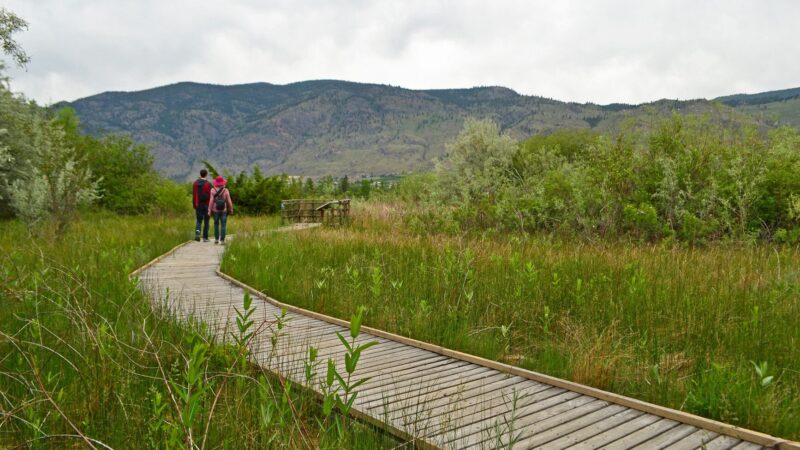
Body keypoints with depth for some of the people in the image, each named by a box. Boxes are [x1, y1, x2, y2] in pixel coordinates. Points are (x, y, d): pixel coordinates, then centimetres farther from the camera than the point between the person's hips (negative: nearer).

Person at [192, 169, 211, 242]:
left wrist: (194, 205, 14)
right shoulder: (208, 184, -10)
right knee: (206, 221, 7)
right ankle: (205, 237, 10)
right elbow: (210, 195, -10)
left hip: (198, 205, 3)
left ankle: (197, 231, -18)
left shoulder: (195, 183, 3)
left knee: (199, 220, 10)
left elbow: (193, 195, 6)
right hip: (206, 205, -3)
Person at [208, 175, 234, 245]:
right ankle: (222, 240, -3)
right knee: (223, 225, 2)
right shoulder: (226, 190, -6)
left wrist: (209, 211, -7)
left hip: (215, 210, 1)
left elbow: (211, 201, -10)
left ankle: (216, 239, 17)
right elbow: (229, 201, -5)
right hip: (224, 210, -1)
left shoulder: (213, 190, -6)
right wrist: (231, 209, 7)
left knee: (216, 224, 17)